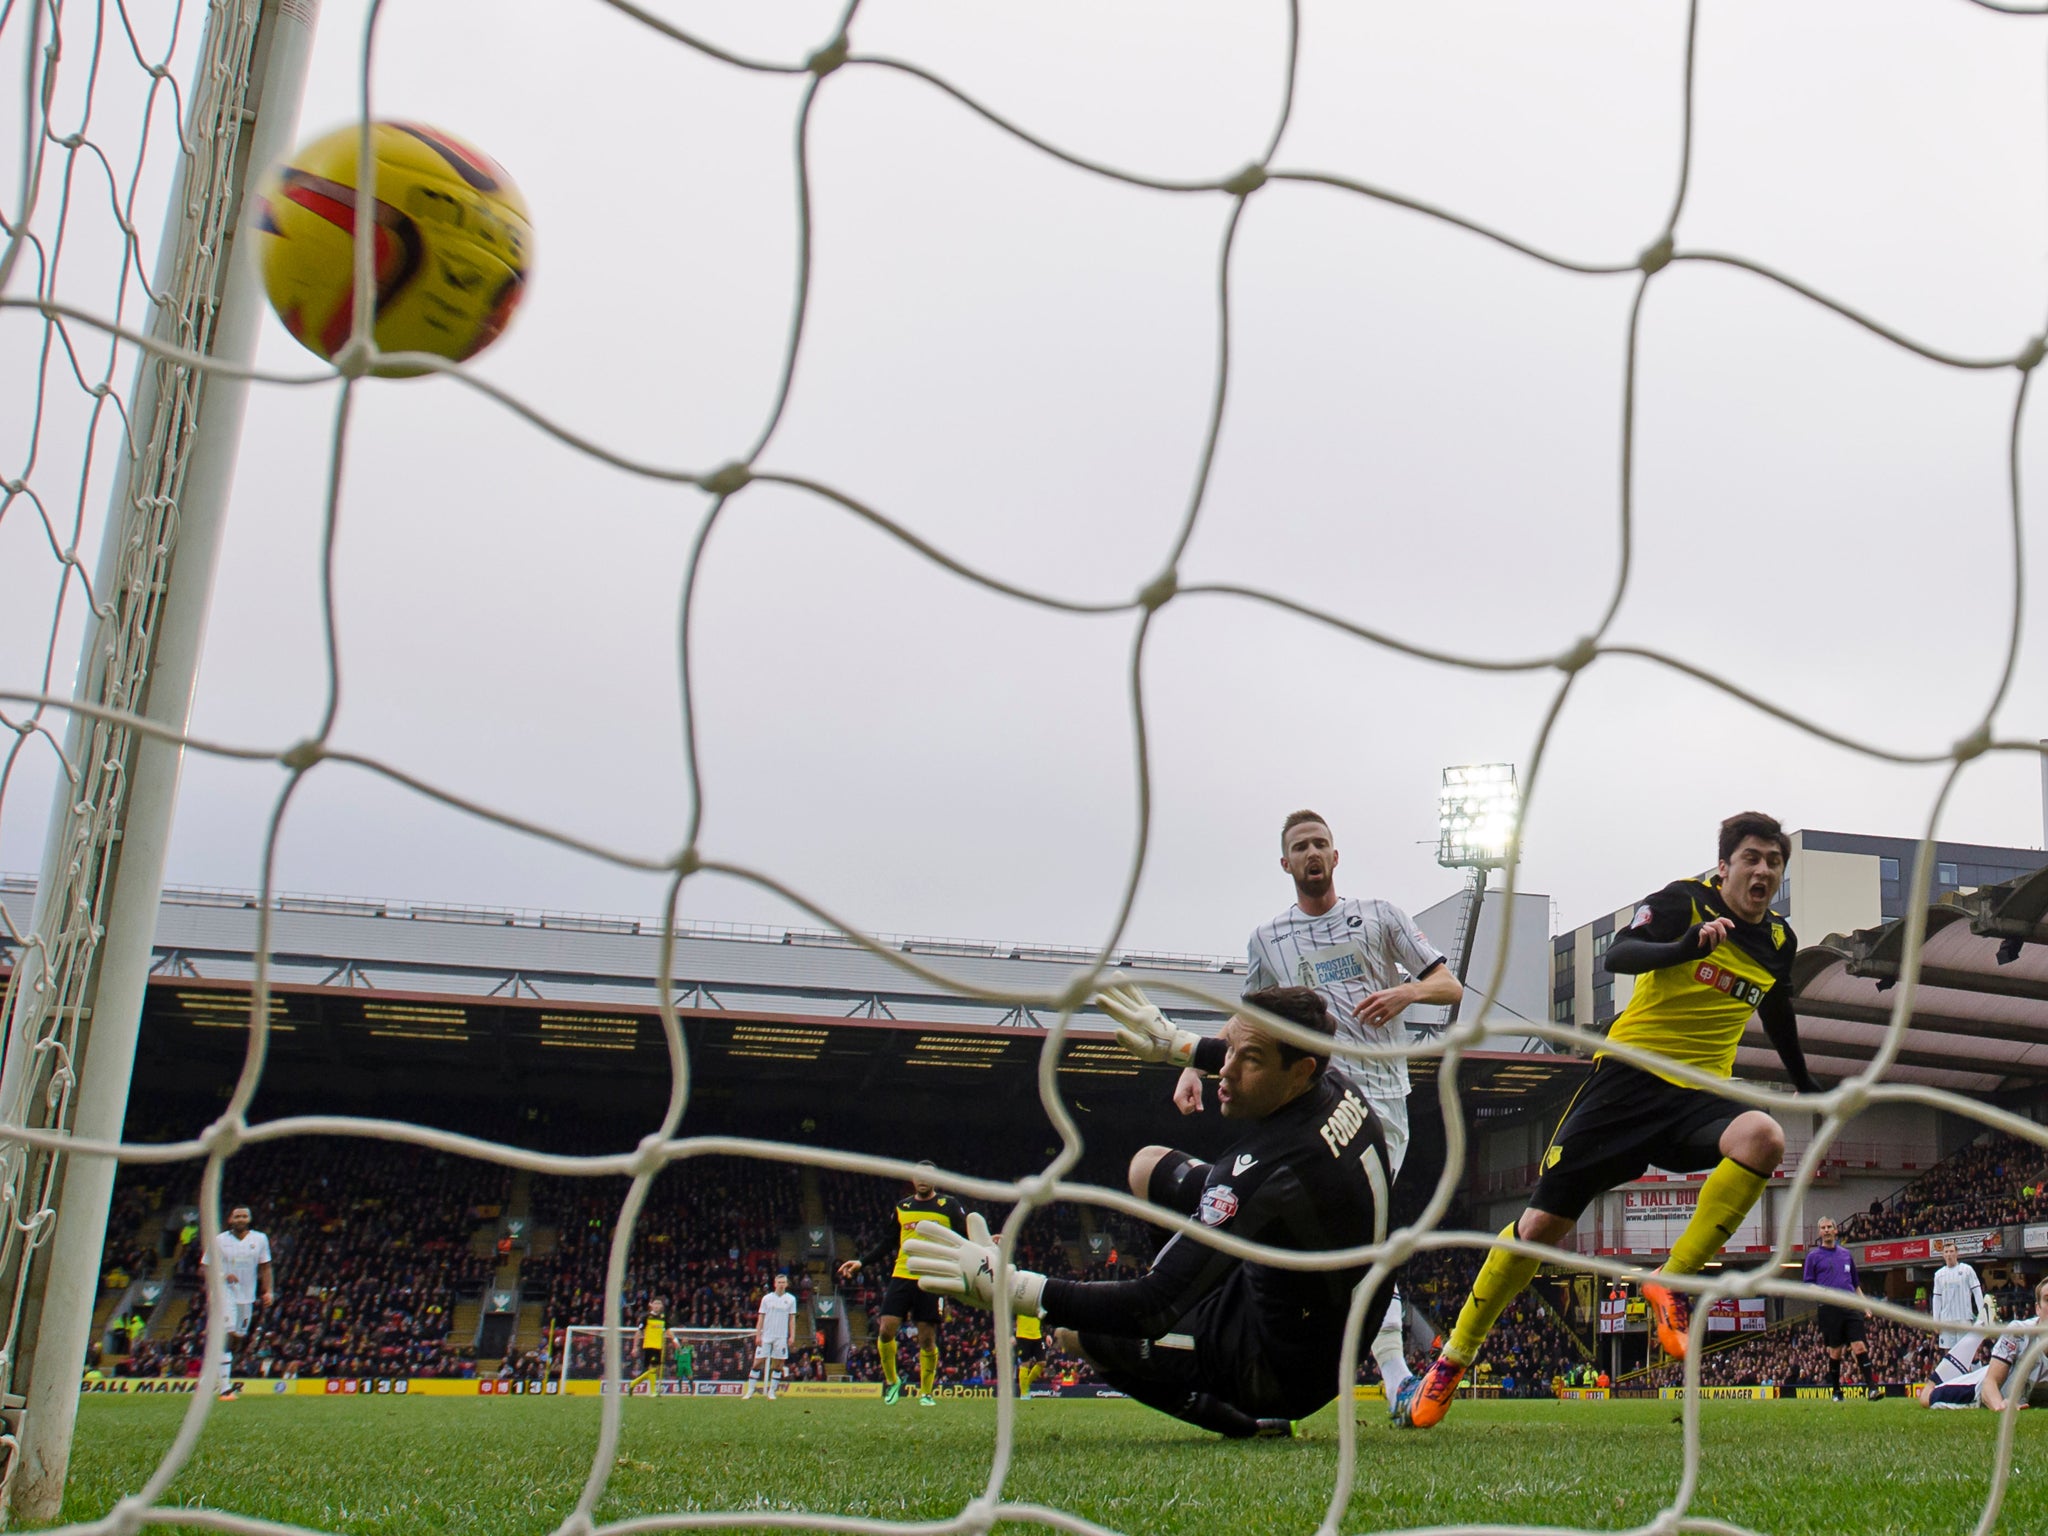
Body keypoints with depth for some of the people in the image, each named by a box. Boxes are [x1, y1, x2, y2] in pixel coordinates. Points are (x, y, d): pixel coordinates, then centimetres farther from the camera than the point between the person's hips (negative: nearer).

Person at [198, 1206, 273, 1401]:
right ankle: (225, 1387, -19)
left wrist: (268, 1291, 2)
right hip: (225, 1293, -4)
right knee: (227, 1335, -16)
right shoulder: (218, 1240, -2)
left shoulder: (259, 1239, 5)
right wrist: (222, 1276, -17)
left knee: (239, 1338, 11)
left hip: (247, 1295, 4)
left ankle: (225, 1376, 32)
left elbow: (265, 1267, 11)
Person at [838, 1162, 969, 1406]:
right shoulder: (902, 1207, 13)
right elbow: (888, 1243, 21)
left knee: (927, 1338, -1)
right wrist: (862, 1263, 16)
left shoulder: (948, 1205, 3)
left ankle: (925, 1392, 14)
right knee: (886, 1330, -6)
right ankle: (891, 1381, 17)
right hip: (902, 1276, 3)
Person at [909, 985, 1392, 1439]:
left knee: (1073, 1331, 4)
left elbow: (1150, 1311, -33)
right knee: (1150, 1165, 15)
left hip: (1285, 1371, -8)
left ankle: (1242, 1417, 4)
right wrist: (1174, 1043, 22)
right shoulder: (1338, 1088, -11)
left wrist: (1006, 1285, -29)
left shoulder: (1266, 1171, -35)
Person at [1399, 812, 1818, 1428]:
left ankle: (1670, 1283, -18)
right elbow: (1618, 954, -24)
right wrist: (1685, 946, -41)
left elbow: (1776, 1014, 32)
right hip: (1629, 1075, -4)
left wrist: (1807, 1084, 40)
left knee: (1764, 1137, -32)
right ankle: (1451, 1361, 9)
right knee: (1542, 1223, -7)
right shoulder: (1685, 900, -6)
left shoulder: (1779, 943, 11)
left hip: (1700, 1093, 4)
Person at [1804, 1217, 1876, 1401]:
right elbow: (1807, 1284, 4)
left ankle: (1870, 1387, -10)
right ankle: (1836, 1391, 13)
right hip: (1829, 1308, -2)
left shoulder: (1846, 1254, 17)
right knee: (1835, 1351, 2)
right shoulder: (1813, 1256, 6)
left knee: (1859, 1346, -9)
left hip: (1850, 1307, 2)